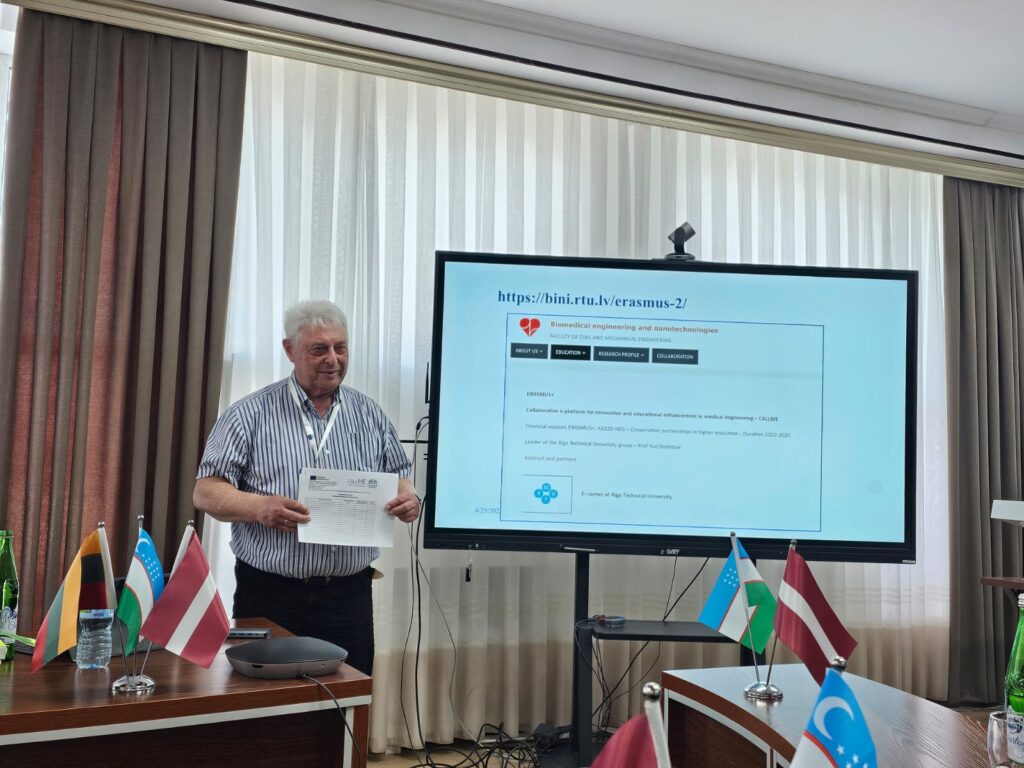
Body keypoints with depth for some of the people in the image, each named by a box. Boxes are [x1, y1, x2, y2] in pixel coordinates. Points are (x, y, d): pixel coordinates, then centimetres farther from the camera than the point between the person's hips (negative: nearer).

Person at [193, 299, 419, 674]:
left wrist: (406, 498, -9)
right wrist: (259, 508, -24)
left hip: (349, 596, 3)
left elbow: (398, 478, 15)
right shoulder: (250, 415, -1)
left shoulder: (369, 414, 9)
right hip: (270, 596, -2)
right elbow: (205, 492, -5)